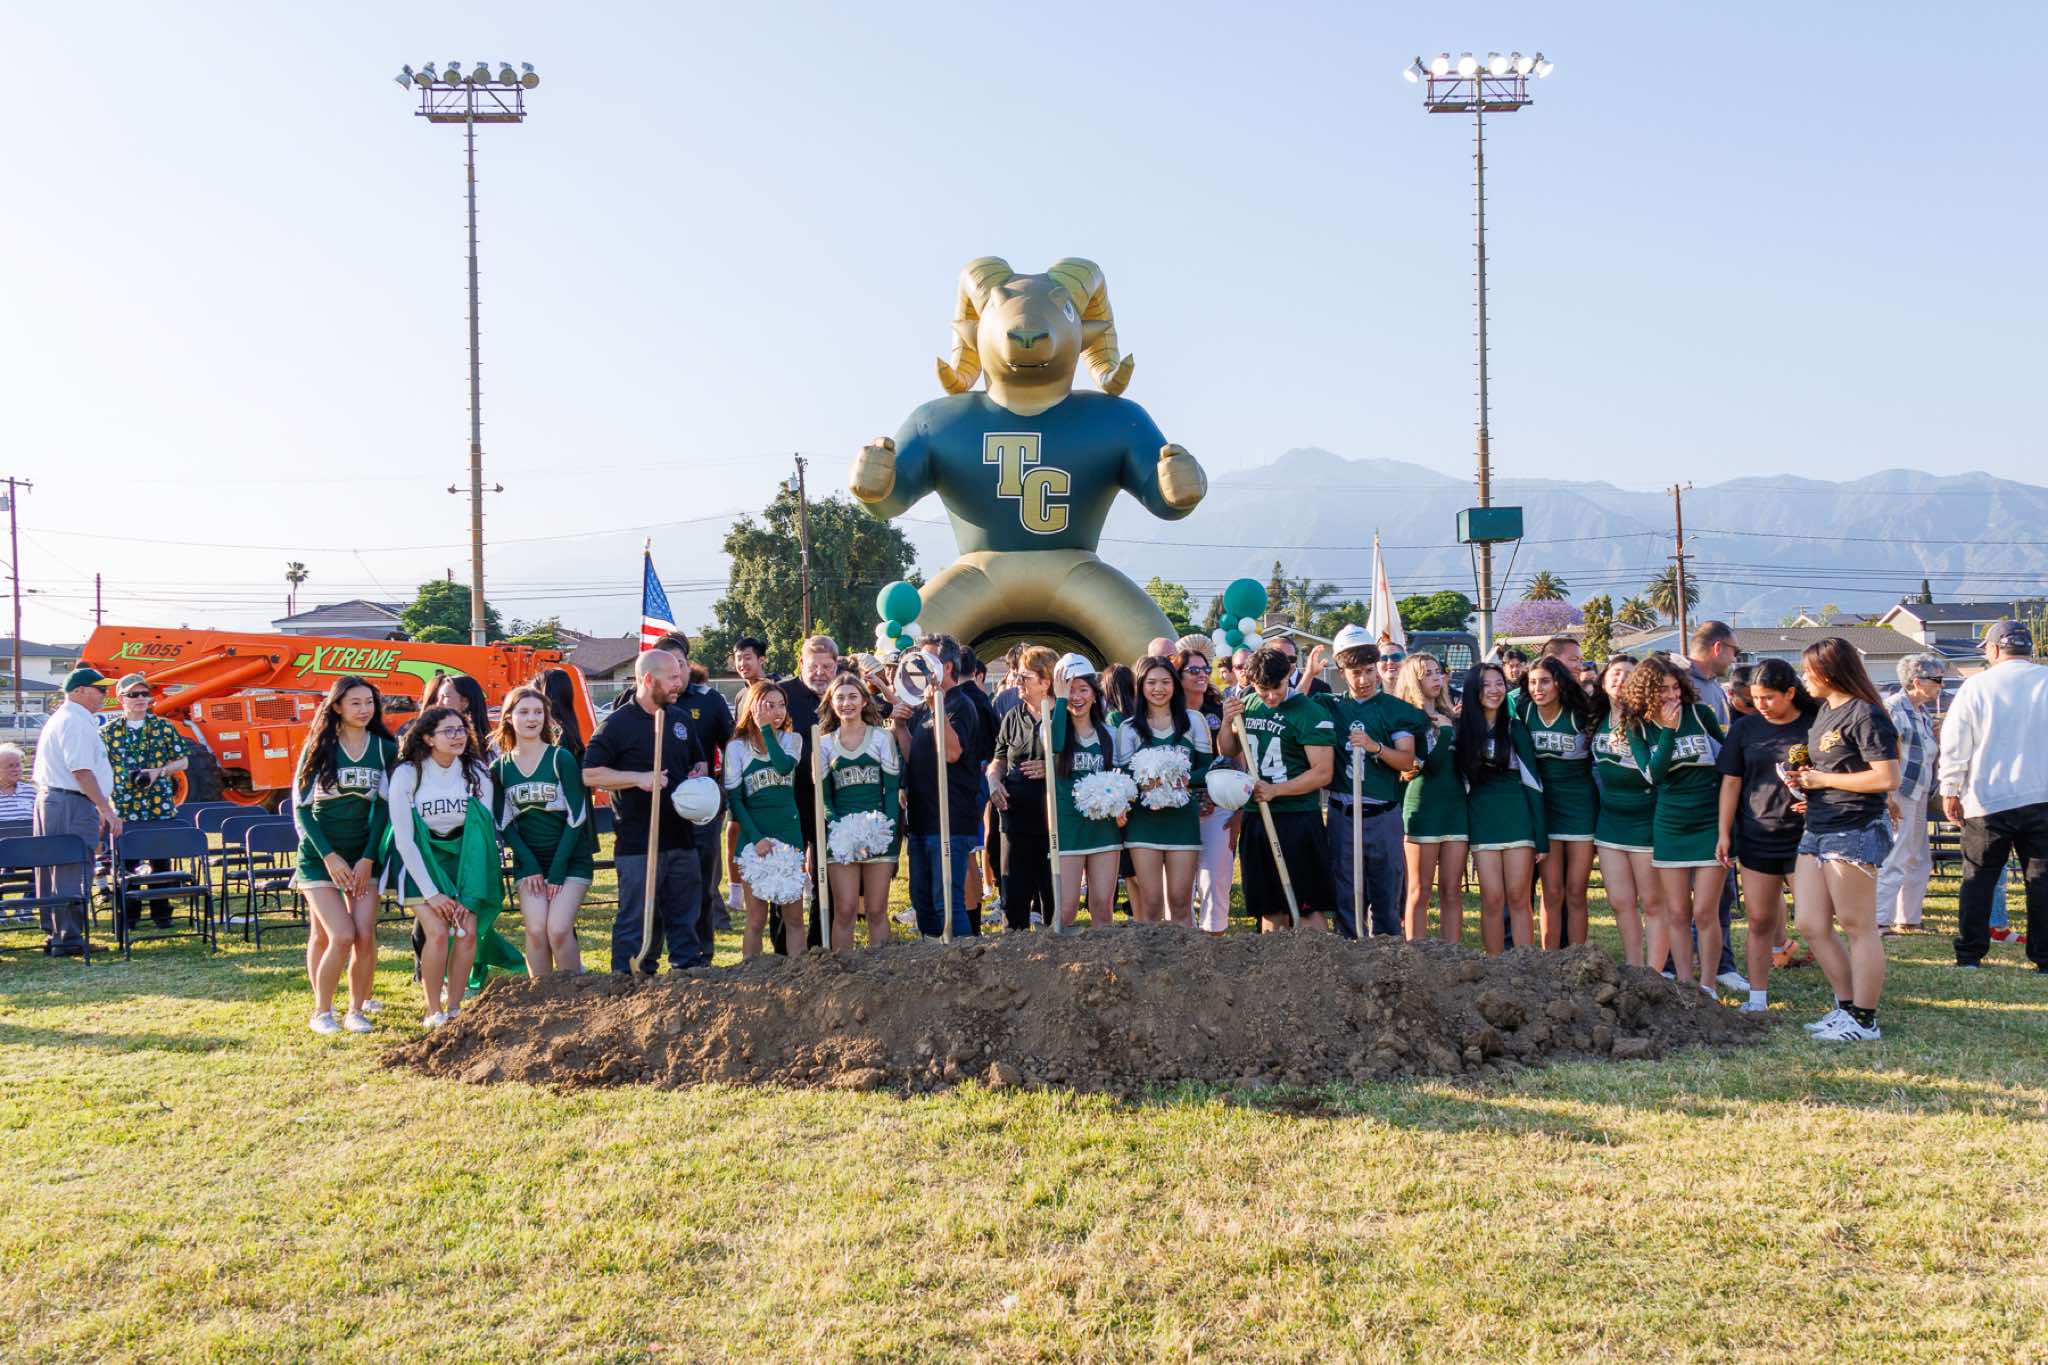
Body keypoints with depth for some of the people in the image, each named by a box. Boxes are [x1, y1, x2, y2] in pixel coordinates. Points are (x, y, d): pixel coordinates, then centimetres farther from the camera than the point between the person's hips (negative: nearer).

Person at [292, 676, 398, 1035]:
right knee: (341, 936, -13)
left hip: (363, 855, 2)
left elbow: (384, 807, 2)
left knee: (365, 937, -8)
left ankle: (357, 1010, 10)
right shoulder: (319, 746, -4)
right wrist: (329, 856, -11)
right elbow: (300, 806, -4)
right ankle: (321, 1012, 5)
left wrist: (368, 859, -5)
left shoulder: (385, 749, 1)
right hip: (319, 854, -2)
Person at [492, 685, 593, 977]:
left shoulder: (562, 759, -6)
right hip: (529, 861, 3)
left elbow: (576, 816, -8)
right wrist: (529, 864, -8)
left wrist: (558, 870, -11)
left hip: (571, 857, -3)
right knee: (536, 931, -9)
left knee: (558, 929, -15)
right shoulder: (500, 767, 3)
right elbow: (504, 822, 4)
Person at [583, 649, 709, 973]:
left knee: (686, 916, 13)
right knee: (636, 921, -1)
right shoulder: (618, 723, -7)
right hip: (637, 845, -6)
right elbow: (590, 774, -11)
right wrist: (639, 778, -20)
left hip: (681, 838, 6)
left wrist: (700, 772, 3)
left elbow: (698, 761, 26)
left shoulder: (681, 719, 13)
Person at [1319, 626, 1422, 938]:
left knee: (1387, 896, 3)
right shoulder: (1331, 707, 9)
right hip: (1342, 814, 2)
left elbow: (1407, 761, -5)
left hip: (1383, 815, -2)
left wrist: (1375, 746, -22)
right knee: (1345, 897, 5)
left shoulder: (1395, 709, 2)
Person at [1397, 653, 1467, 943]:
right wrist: (1444, 731, -18)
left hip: (1455, 806, 5)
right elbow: (1431, 764, -13)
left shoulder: (1451, 717, 14)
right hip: (1422, 807, -5)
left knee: (1452, 892, 5)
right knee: (1420, 892, 0)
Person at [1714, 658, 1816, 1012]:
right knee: (1760, 920, 7)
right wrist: (1724, 834, 4)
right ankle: (1758, 996, 15)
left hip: (1804, 834, -3)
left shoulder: (1815, 726, -3)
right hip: (1756, 836, 3)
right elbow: (1731, 782, 7)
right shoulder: (1745, 728, 5)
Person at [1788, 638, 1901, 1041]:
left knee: (1858, 927, -1)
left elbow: (1888, 779, -19)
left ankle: (1863, 1021, 8)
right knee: (1811, 927, 8)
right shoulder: (1824, 711, 15)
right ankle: (1847, 1006, 21)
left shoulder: (1865, 715, -12)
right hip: (1817, 831, 9)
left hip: (1855, 831, -9)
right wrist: (1804, 778, 9)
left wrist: (1823, 779, -13)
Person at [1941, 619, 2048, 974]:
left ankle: (1969, 954, 9)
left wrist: (1950, 790, 5)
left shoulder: (1976, 686, -3)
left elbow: (1954, 744, -3)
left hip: (1989, 800, -1)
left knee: (1978, 878, 9)